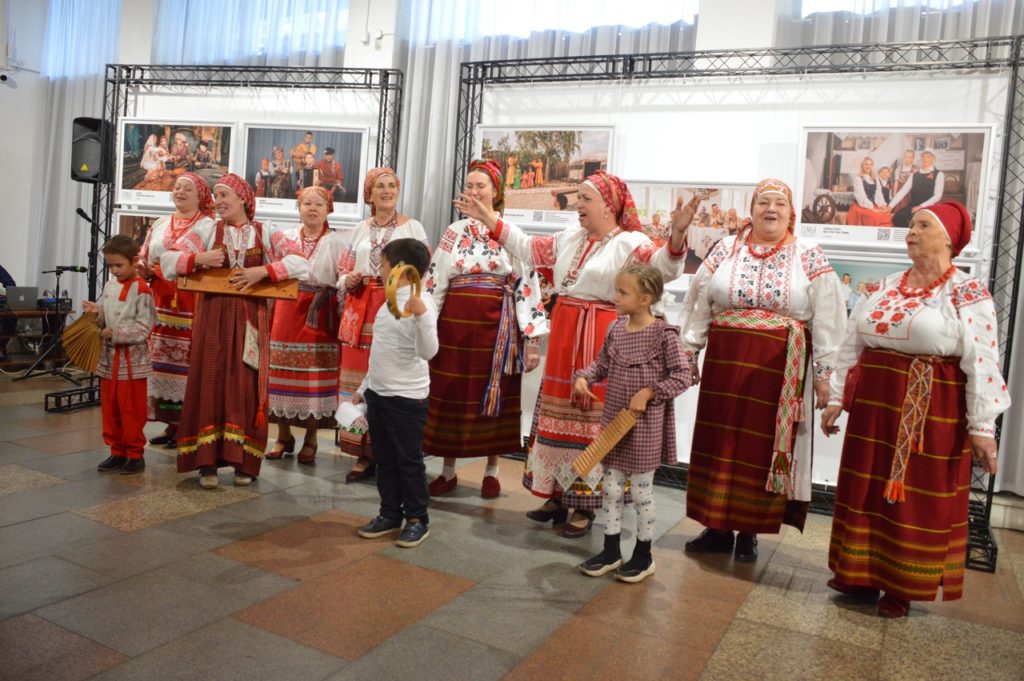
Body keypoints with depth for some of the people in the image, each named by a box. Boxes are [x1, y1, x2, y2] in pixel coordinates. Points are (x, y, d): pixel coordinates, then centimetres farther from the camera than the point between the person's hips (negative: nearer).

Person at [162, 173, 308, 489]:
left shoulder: (266, 233, 5)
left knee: (246, 388, 2)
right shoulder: (206, 230, 8)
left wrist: (262, 271, -17)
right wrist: (200, 258, -15)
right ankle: (207, 462, 6)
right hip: (213, 317, 1)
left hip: (250, 319, 0)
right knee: (210, 384, -1)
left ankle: (244, 461, 11)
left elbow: (300, 263, -7)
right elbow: (167, 261, 2)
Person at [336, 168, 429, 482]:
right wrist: (349, 280, -4)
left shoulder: (413, 227, 6)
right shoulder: (360, 229, 16)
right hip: (361, 312, 4)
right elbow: (343, 272, 17)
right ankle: (365, 454, 13)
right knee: (361, 378, 3)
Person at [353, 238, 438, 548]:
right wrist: (363, 388, 22)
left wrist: (421, 316, -39)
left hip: (406, 397, -8)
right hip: (378, 394, 8)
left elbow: (427, 352, -26)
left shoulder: (421, 304, -15)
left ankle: (417, 519, 17)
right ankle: (390, 513, 28)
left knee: (409, 461, 3)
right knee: (383, 459, 15)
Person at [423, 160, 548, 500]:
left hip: (498, 325, -2)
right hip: (456, 321, 3)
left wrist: (532, 339, -9)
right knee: (451, 394, 6)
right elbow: (434, 282, 7)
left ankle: (491, 471, 23)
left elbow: (527, 286, -5)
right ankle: (448, 471, 21)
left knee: (494, 395, 7)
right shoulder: (455, 232, 8)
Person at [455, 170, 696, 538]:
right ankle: (557, 495, 27)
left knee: (592, 418, 1)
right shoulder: (569, 238, 13)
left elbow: (664, 267, -24)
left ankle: (585, 506, 14)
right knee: (559, 413, 13)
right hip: (563, 336, 7)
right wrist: (488, 219, 19)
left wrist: (677, 235, -44)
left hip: (600, 340, -7)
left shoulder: (631, 243, -9)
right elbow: (527, 249, 21)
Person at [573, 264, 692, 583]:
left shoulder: (663, 333, -15)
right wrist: (584, 377, -7)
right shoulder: (615, 328, 2)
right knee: (611, 488, 13)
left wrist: (649, 392, -20)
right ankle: (611, 550, 28)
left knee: (641, 491, 7)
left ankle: (643, 556, 25)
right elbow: (602, 364, 12)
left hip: (645, 425, -6)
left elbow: (683, 375, -13)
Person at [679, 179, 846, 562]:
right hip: (725, 362, 2)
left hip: (779, 369, -2)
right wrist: (687, 351, 2)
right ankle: (717, 527, 21)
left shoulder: (810, 257, 2)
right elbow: (699, 305, 6)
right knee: (720, 441, 7)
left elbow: (826, 318, -1)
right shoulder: (726, 249, 7)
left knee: (762, 446, 5)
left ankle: (749, 531, 20)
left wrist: (824, 372, -4)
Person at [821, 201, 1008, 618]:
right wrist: (836, 399, 9)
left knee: (916, 499, 5)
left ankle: (901, 587, 20)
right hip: (875, 403, 5)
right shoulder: (883, 288, 9)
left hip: (933, 412, -5)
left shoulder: (969, 294, -5)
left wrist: (982, 427, -14)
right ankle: (861, 574, 27)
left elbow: (981, 363, -10)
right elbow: (851, 345, 11)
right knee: (867, 490, 11)